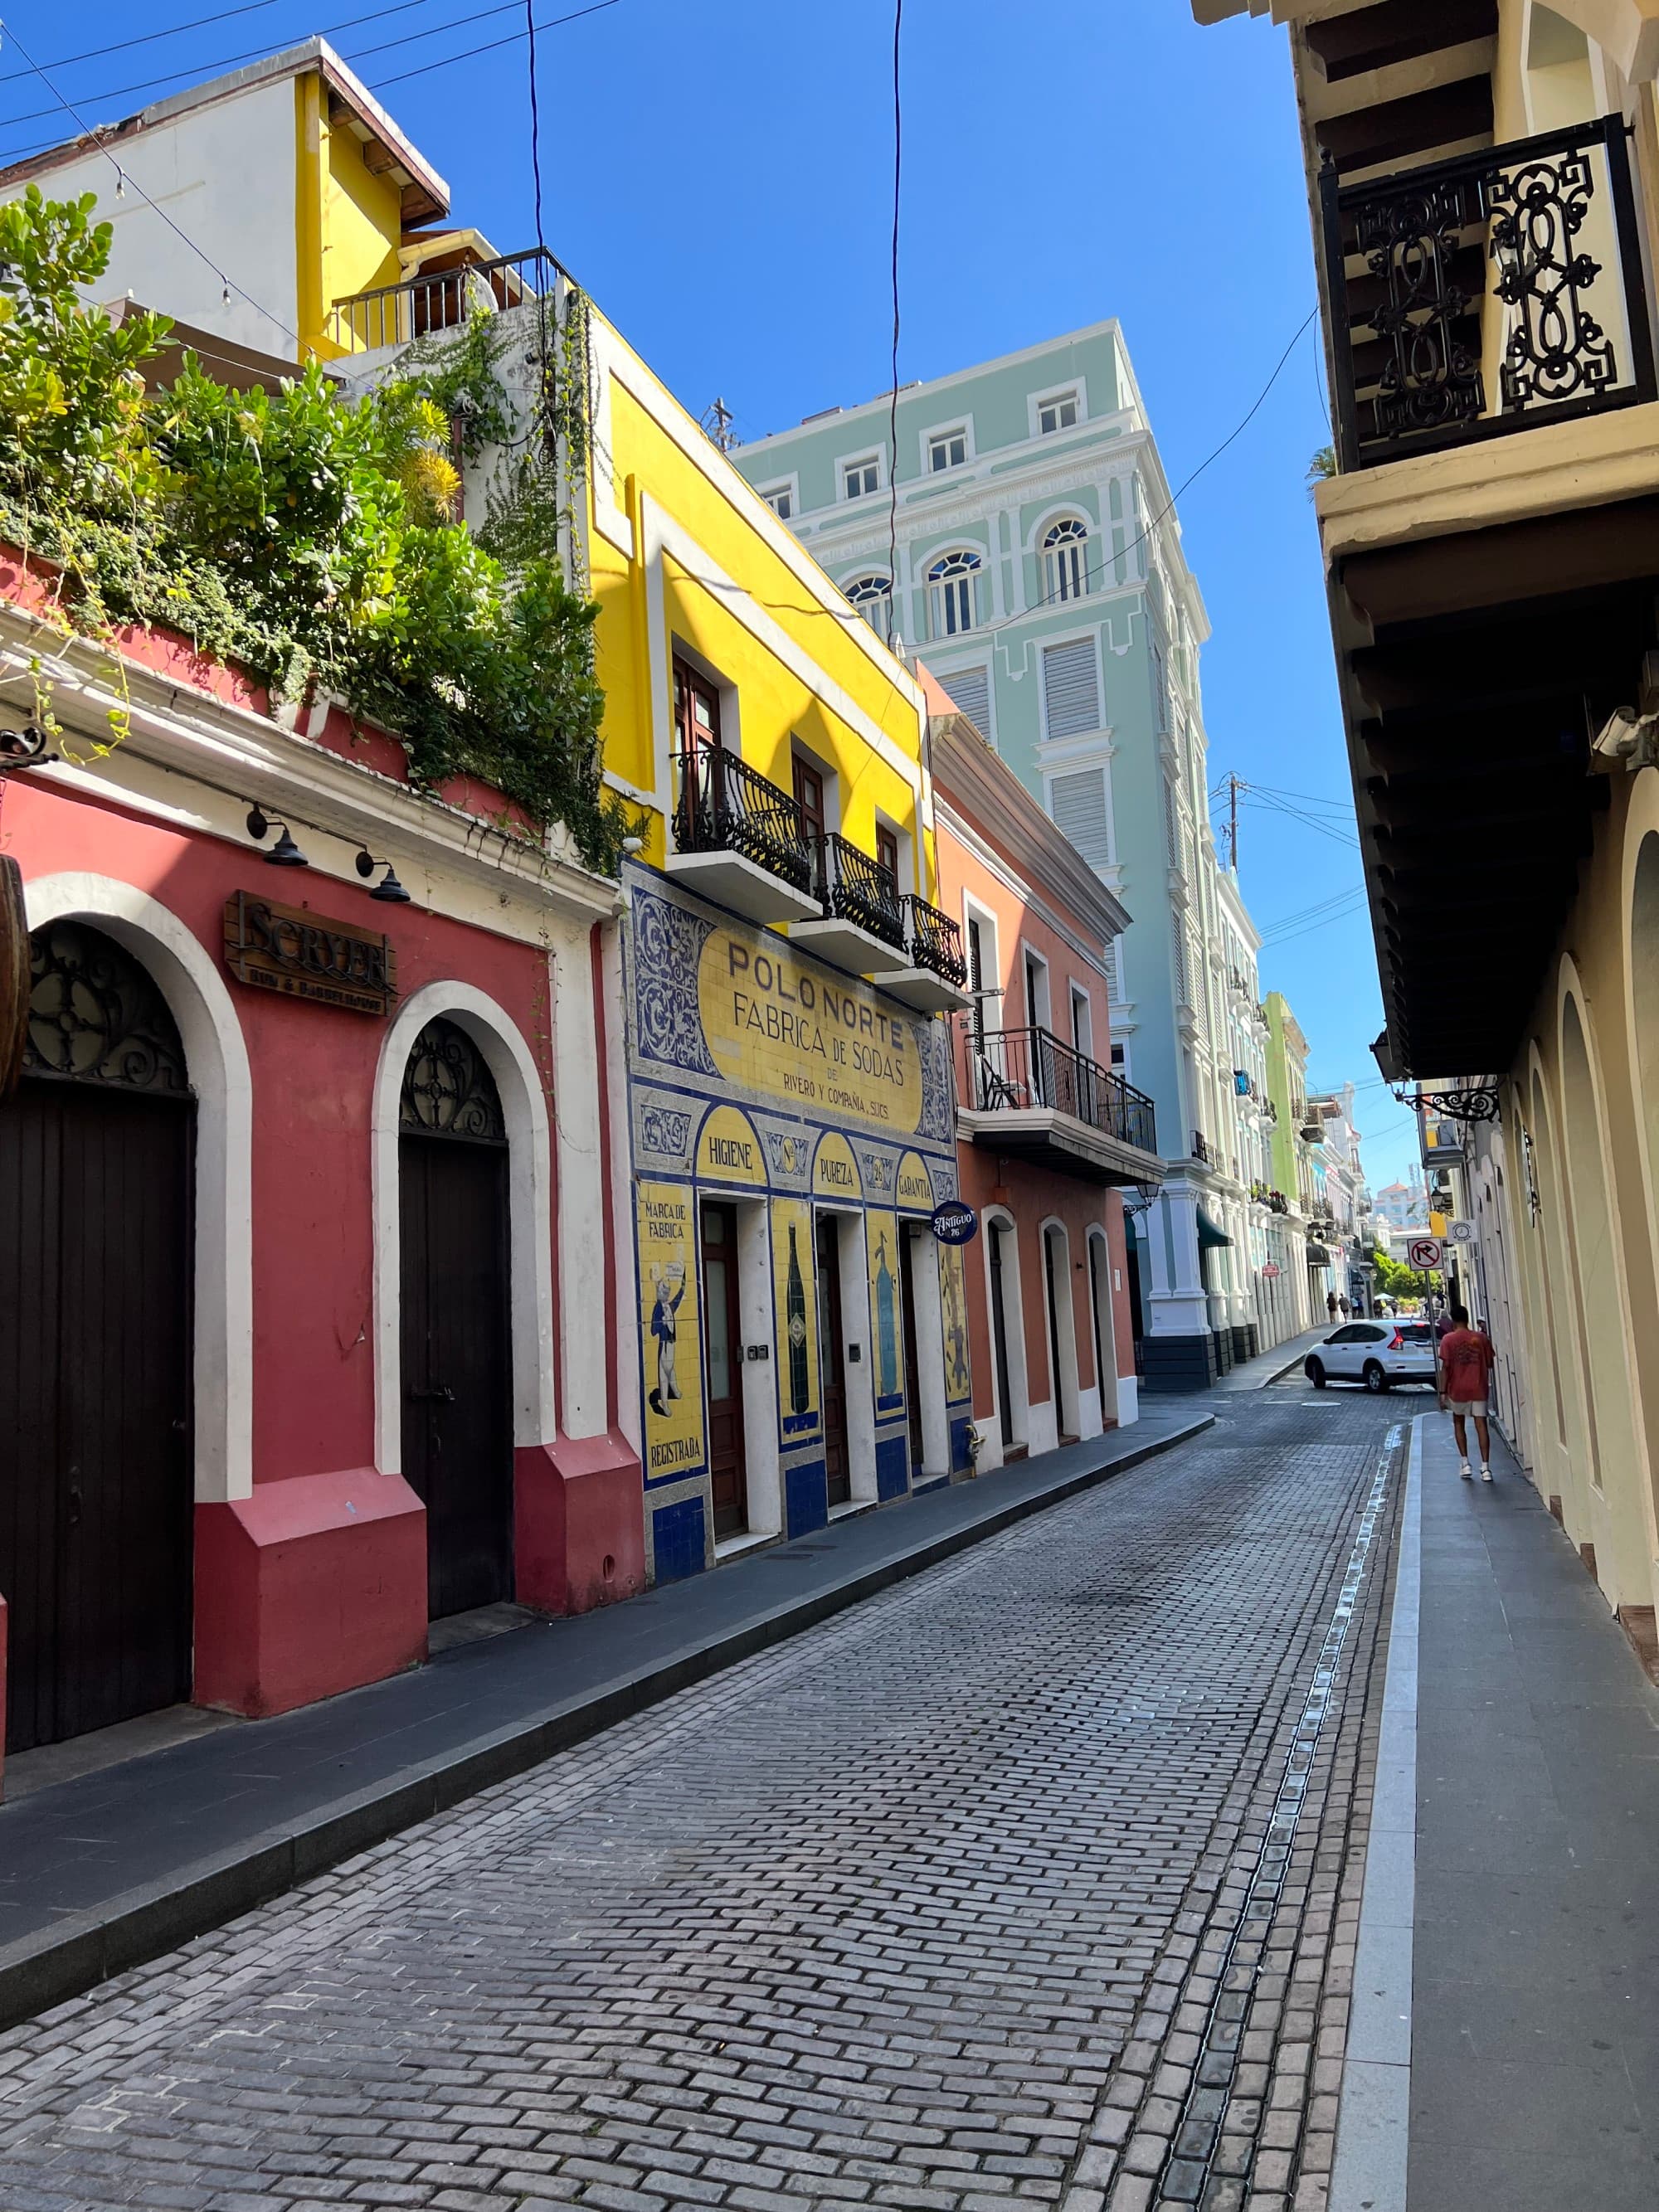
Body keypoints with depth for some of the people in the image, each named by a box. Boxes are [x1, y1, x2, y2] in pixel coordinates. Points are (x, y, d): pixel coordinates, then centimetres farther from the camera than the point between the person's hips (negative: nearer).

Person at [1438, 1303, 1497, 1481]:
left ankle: (1465, 1463, 10)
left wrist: (1442, 1393, -5)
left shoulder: (1448, 1340, -7)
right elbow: (1490, 1363, 6)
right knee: (1481, 1426, 1)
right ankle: (1485, 1466, -7)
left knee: (1458, 1424, 17)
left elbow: (1445, 1368, -9)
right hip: (1478, 1388, 1)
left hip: (1457, 1390, -1)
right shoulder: (1481, 1337, -1)